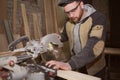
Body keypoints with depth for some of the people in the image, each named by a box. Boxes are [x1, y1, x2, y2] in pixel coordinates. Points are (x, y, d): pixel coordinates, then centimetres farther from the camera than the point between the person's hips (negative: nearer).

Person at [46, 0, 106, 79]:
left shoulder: (98, 18, -24)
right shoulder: (69, 22, -4)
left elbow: (94, 47, -38)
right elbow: (65, 35, 17)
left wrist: (70, 64, -48)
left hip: (95, 68, -4)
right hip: (78, 67, 5)